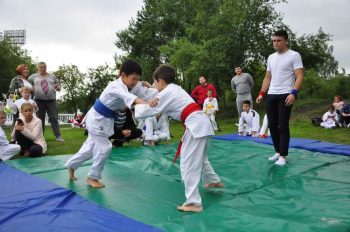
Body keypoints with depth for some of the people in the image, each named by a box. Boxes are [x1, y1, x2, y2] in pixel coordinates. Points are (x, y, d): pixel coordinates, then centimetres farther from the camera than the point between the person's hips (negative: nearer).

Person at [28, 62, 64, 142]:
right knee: (40, 119, 6)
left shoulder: (52, 76, 11)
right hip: (39, 101, 0)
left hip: (51, 100, 0)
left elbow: (58, 84, 20)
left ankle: (58, 136, -4)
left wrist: (58, 87, -1)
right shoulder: (33, 76, 9)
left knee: (54, 118, -4)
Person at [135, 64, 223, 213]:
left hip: (195, 125, -10)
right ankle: (213, 181, 51)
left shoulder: (166, 93, -5)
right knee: (200, 157, 30)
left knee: (188, 164, -6)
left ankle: (194, 202, -5)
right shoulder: (175, 89, 20)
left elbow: (146, 112, -1)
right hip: (202, 123, 10)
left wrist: (135, 105, 15)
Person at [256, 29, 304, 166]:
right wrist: (261, 93, 11)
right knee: (272, 124, 7)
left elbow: (300, 76, -10)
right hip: (271, 95, 6)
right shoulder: (271, 57, 16)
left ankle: (282, 156, 2)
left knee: (283, 126, -5)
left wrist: (293, 93, -23)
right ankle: (278, 152, 21)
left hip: (285, 95, -6)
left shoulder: (294, 55, -3)